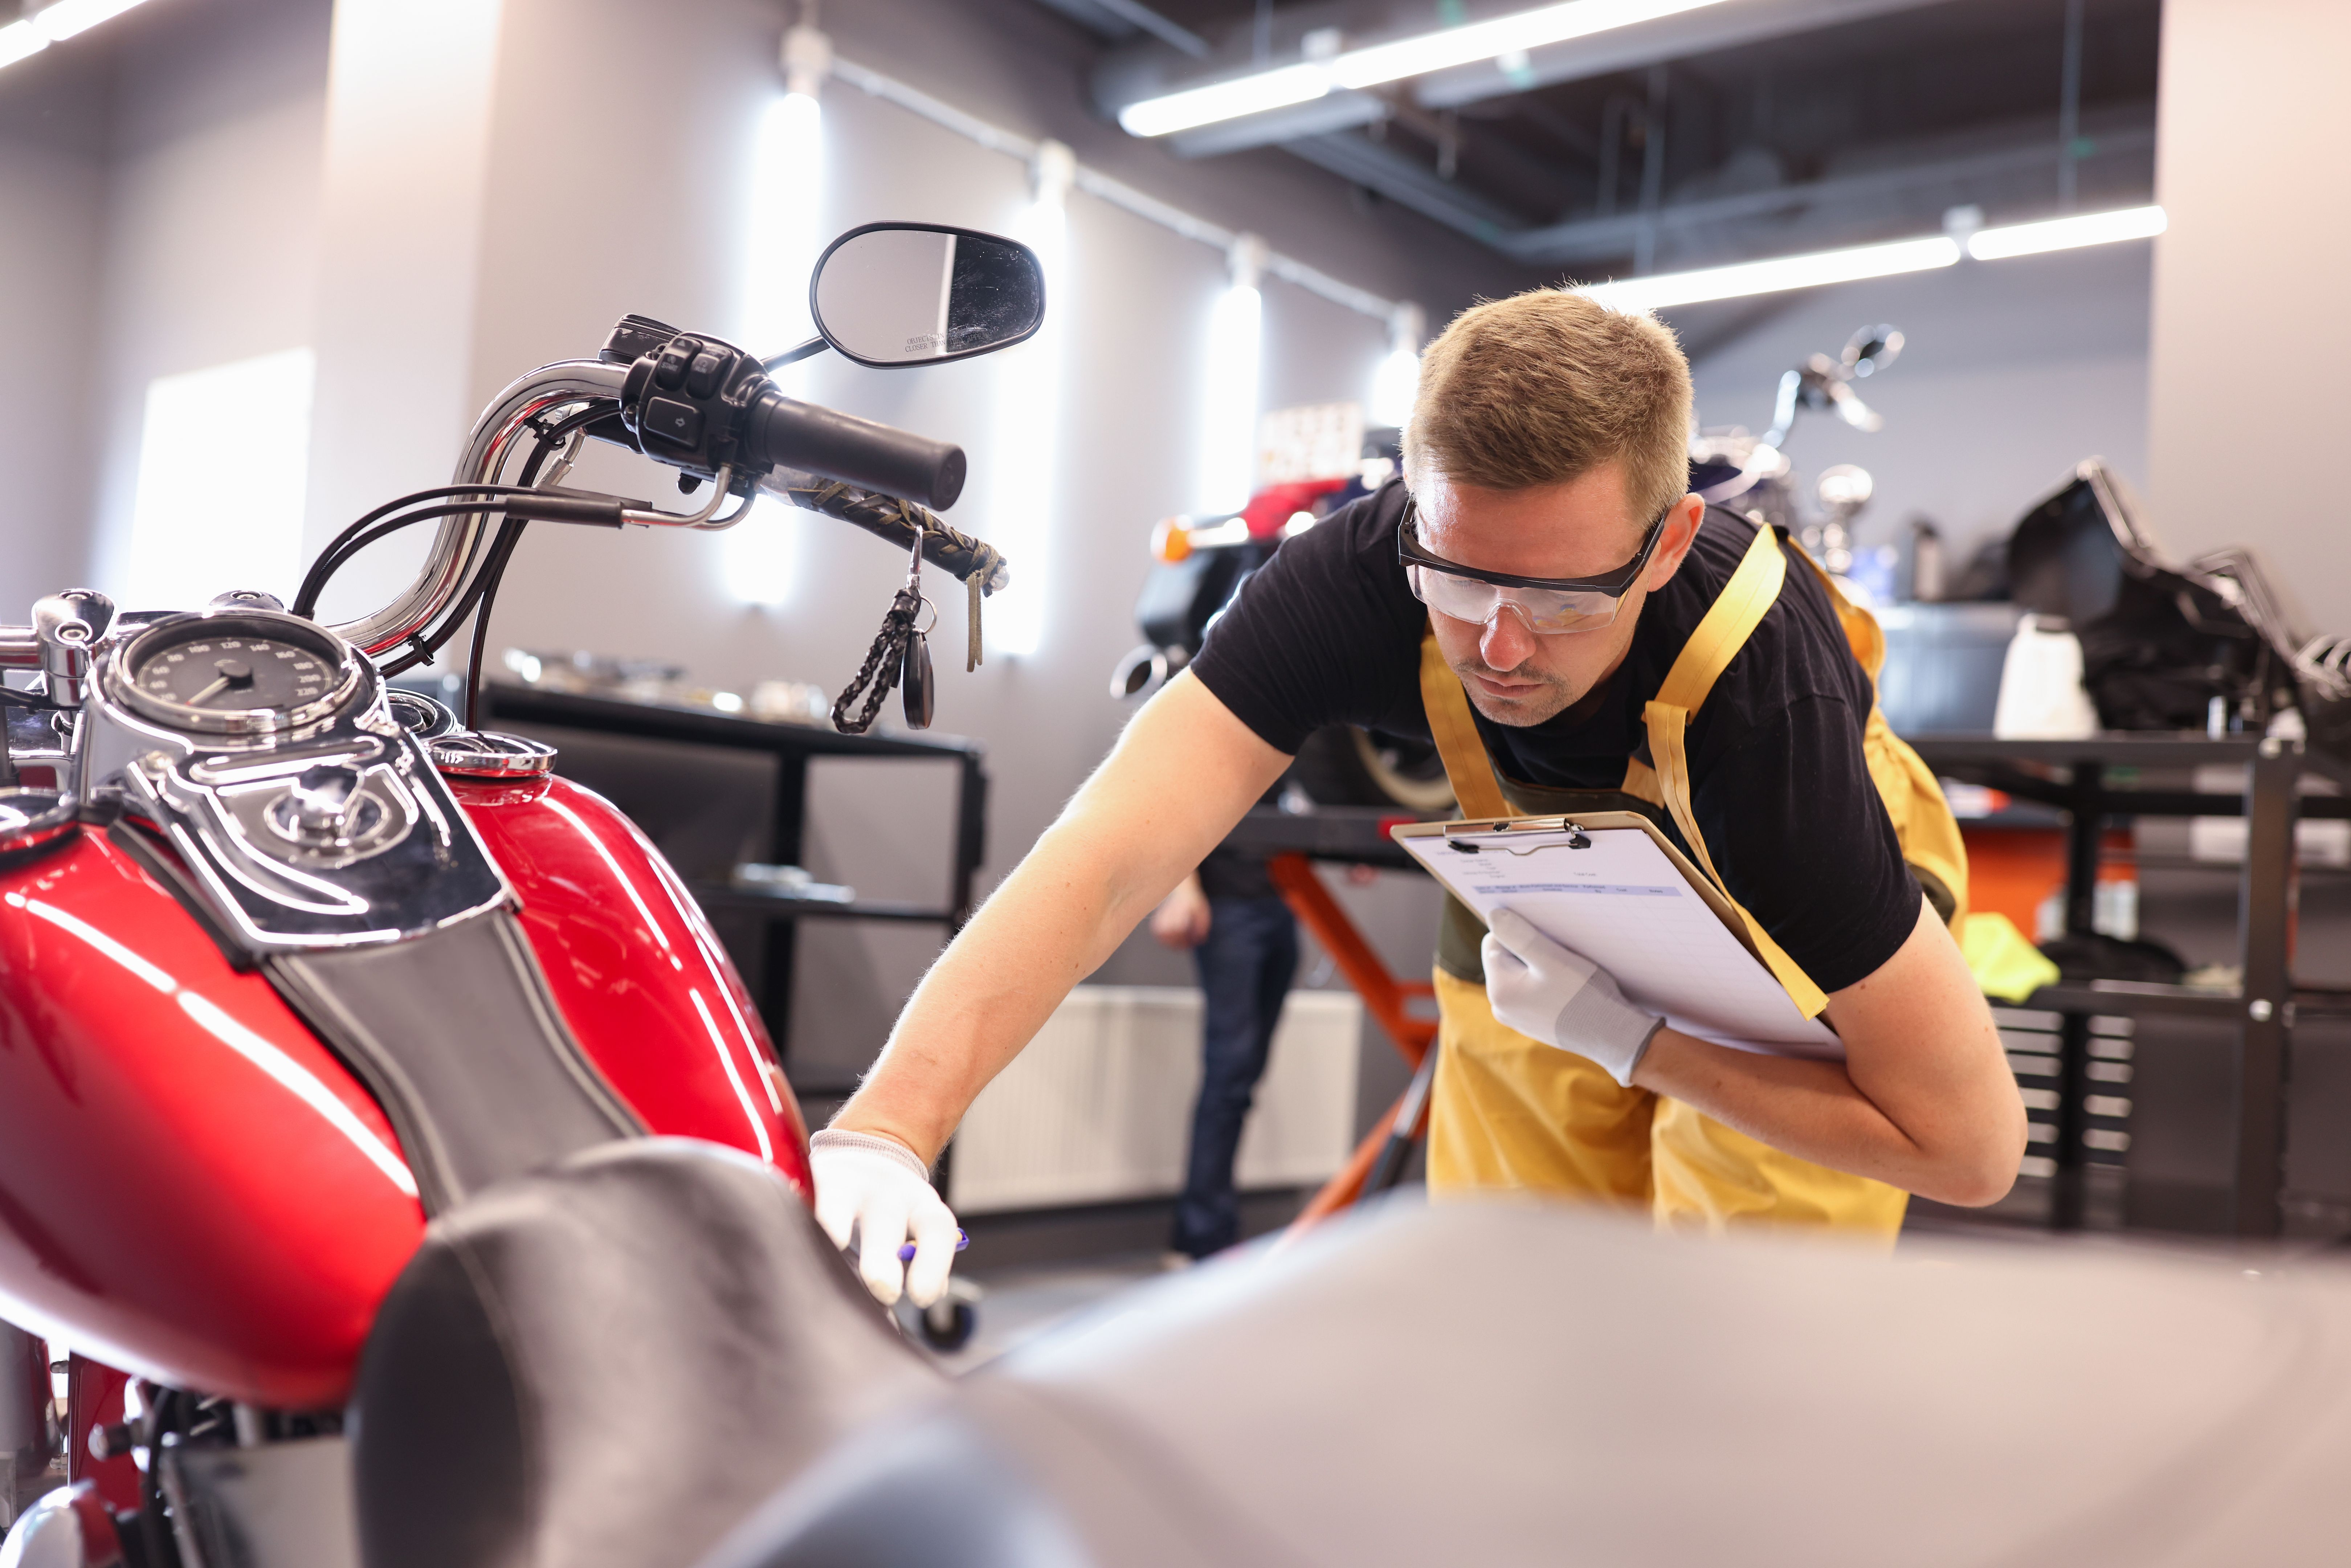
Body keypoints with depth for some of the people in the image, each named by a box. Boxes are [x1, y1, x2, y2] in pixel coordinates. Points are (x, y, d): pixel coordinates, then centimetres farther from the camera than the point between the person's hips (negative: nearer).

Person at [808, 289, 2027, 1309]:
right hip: (1542, 918, 3)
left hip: (1782, 942, -2)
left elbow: (1973, 1144, -33)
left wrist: (1631, 1043, -37)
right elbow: (1103, 859, -44)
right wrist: (883, 1132, -57)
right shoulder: (1355, 575, -35)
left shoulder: (1769, 692, -41)